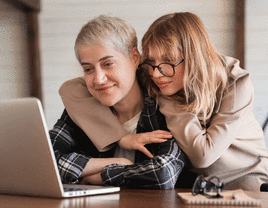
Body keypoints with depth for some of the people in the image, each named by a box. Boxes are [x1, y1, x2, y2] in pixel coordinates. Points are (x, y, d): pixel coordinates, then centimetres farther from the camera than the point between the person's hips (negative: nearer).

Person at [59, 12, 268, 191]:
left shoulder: (236, 84, -21)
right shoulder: (147, 85, -15)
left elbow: (202, 154, -29)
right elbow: (69, 89, -21)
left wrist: (169, 102, -25)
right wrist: (121, 137, -28)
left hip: (245, 176, 0)